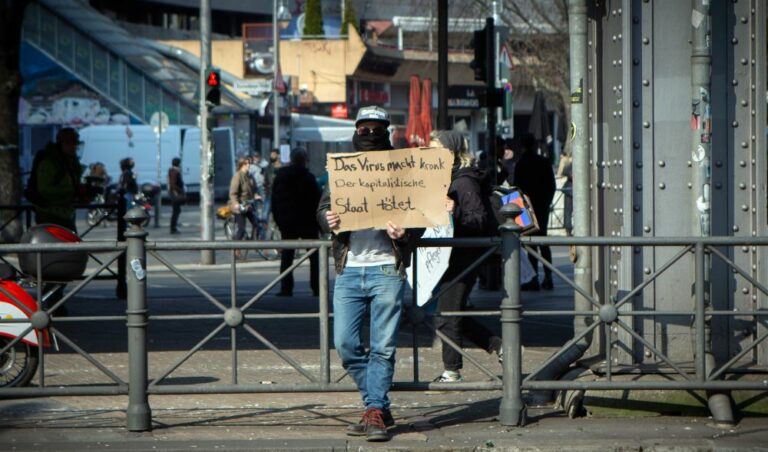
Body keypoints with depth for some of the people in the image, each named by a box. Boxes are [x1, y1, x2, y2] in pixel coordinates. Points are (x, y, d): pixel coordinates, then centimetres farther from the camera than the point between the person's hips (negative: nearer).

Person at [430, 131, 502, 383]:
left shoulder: (465, 182, -14)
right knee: (451, 314, 14)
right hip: (453, 256, 10)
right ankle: (499, 346, 20)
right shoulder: (447, 179, 15)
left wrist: (455, 215, -36)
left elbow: (480, 220, -20)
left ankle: (452, 373, 4)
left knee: (446, 316, -4)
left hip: (465, 256, -10)